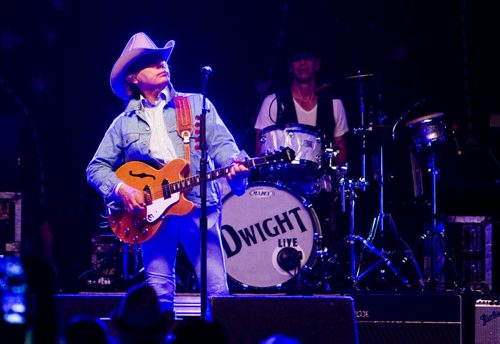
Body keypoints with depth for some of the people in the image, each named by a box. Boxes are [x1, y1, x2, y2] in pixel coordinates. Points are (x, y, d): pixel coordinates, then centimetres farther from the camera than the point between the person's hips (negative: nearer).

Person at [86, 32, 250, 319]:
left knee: (217, 290, -6)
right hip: (152, 211, 1)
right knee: (159, 295, -1)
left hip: (199, 206, -1)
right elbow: (97, 168, 14)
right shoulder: (125, 123, 13)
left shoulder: (198, 105, 11)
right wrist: (122, 189, -5)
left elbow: (221, 144, 1)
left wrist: (234, 165, -22)